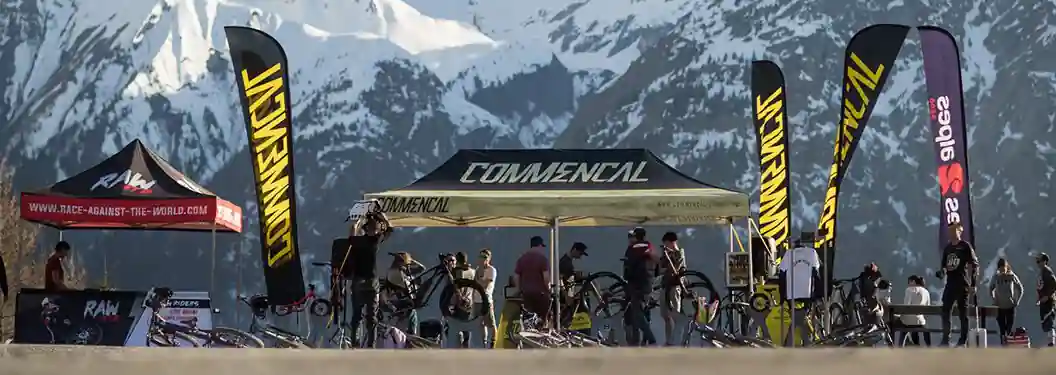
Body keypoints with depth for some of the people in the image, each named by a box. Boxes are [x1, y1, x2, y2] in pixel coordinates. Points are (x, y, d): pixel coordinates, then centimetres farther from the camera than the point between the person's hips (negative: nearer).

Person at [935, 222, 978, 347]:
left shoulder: (965, 246, -4)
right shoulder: (947, 248, 14)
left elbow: (975, 264, -7)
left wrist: (973, 283, -13)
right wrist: (942, 272, -1)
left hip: (963, 285, -6)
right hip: (950, 284, 6)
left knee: (963, 313, -1)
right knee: (945, 312, 0)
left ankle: (963, 341, 3)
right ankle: (945, 339, 3)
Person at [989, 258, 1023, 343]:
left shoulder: (1012, 276, -5)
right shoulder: (996, 277, -2)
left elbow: (1020, 289, 4)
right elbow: (991, 289, 13)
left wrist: (1016, 301, -2)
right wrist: (994, 300, 3)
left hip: (1010, 307, -1)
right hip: (1000, 307, 1)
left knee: (1009, 329, -1)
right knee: (1002, 329, 1)